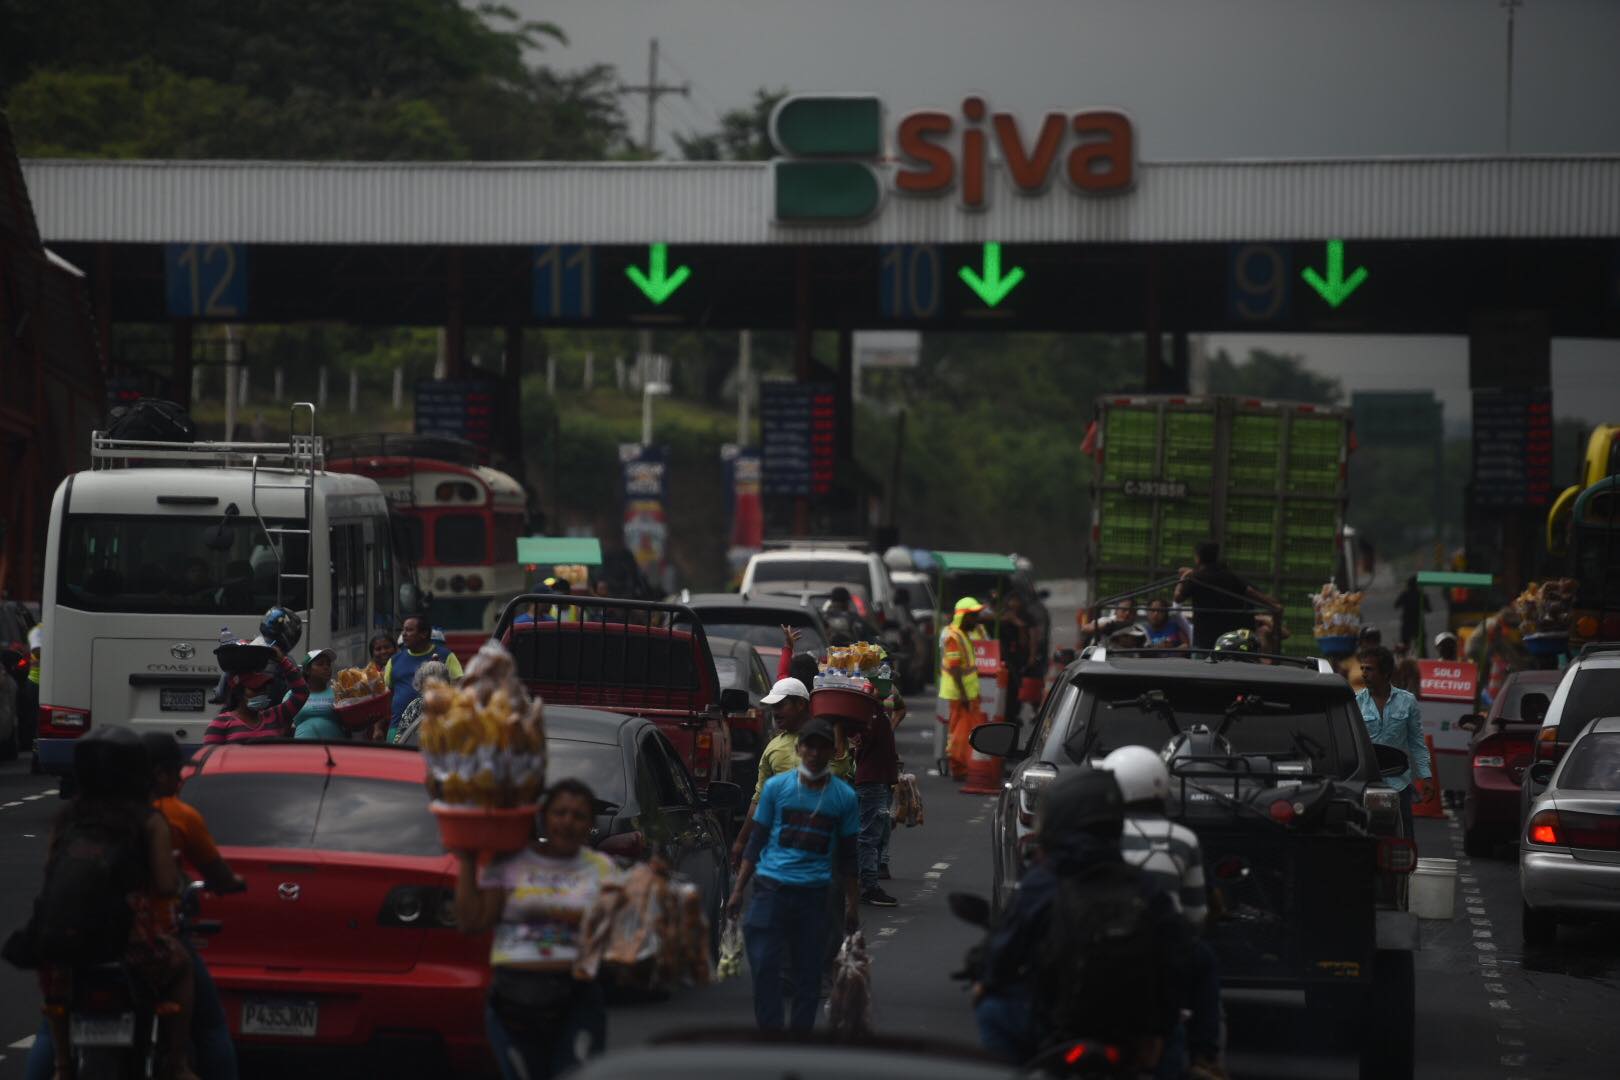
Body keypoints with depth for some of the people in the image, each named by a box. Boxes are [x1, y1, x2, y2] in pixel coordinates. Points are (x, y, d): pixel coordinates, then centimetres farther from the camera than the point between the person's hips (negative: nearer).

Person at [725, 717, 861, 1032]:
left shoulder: (844, 797, 5)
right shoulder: (776, 787, 4)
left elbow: (847, 856, 11)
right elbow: (756, 841, 9)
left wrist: (852, 904, 8)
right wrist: (738, 890, 5)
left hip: (814, 894, 1)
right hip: (771, 888, -1)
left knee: (808, 974, 4)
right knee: (764, 966, -7)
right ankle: (770, 1031, 0)